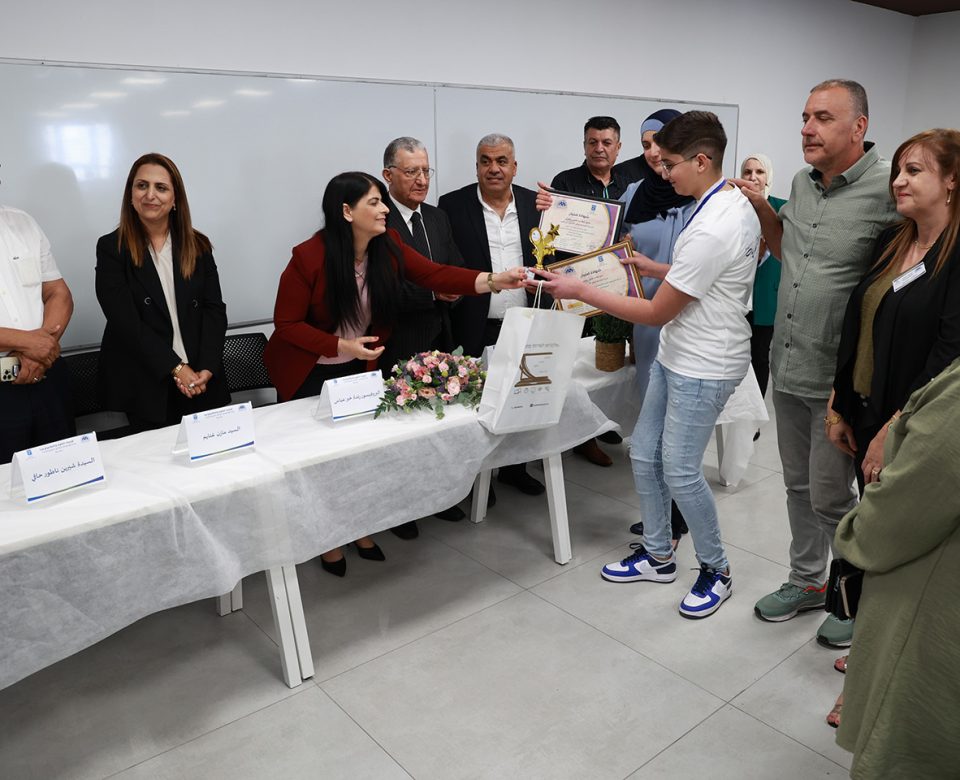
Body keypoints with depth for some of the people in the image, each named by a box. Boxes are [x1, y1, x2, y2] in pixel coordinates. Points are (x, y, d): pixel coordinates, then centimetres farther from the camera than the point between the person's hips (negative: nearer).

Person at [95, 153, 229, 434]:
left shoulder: (198, 246, 7)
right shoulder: (112, 248, -2)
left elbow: (214, 310, 1)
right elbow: (126, 321, -10)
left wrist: (205, 370, -13)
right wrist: (176, 368, -17)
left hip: (201, 382, 3)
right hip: (144, 384, -2)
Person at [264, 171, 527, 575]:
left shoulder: (387, 245, -10)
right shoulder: (309, 257, -24)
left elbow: (435, 274, -16)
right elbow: (287, 323, -19)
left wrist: (493, 281, -29)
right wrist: (341, 346, -29)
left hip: (360, 366, 5)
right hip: (310, 373, -4)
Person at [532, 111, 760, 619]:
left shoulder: (713, 230, -25)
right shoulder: (735, 203, 7)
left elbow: (656, 313, -20)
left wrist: (579, 290, -16)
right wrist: (651, 267, 10)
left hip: (703, 367, -10)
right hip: (675, 357, 10)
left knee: (680, 472, -2)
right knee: (644, 455, 13)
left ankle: (716, 570, 22)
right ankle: (657, 556, 29)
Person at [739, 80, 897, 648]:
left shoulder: (889, 188, -15)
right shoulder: (804, 182, 8)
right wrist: (765, 210, 7)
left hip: (837, 380, -7)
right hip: (788, 368, 7)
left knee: (830, 496, 5)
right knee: (799, 485, 18)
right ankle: (808, 581, 38)